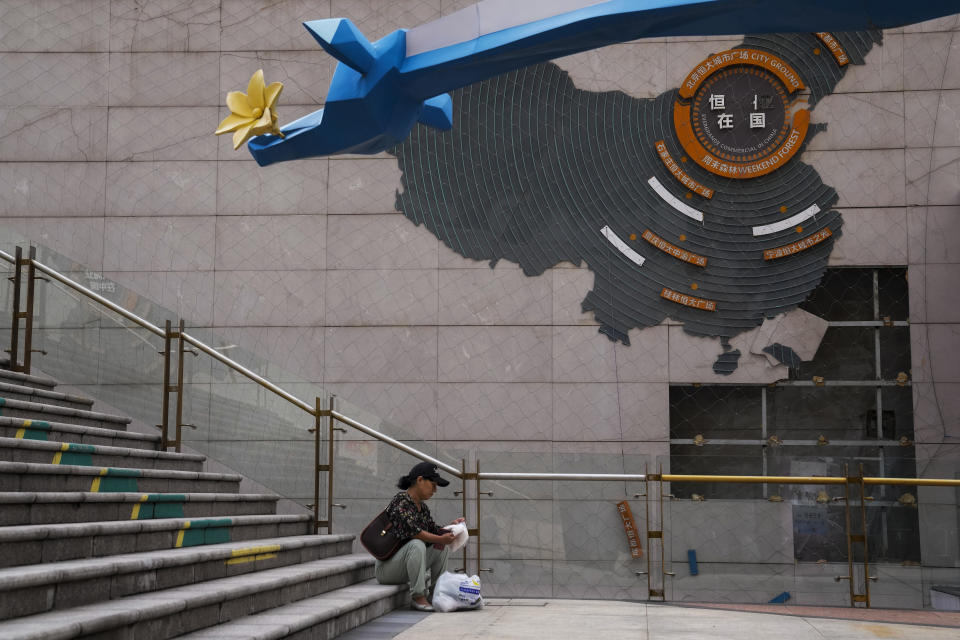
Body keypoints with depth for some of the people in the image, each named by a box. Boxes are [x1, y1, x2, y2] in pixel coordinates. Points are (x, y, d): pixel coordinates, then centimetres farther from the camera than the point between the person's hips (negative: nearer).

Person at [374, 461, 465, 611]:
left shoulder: (422, 507, 13)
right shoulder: (401, 502, -16)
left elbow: (434, 529, 14)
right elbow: (412, 532, -27)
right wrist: (440, 539, -27)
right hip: (386, 569, -9)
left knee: (443, 547, 5)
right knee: (417, 545, -33)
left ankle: (436, 593, 6)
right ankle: (418, 596, -27)